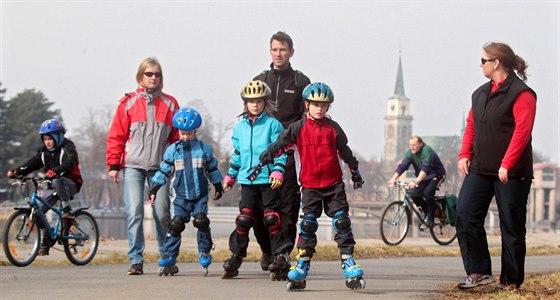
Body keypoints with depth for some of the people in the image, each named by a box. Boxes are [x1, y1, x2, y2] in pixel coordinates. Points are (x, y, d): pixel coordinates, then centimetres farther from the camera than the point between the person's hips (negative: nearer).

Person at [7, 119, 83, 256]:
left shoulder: (67, 148, -9)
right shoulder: (44, 152, 9)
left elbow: (70, 162, -29)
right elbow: (32, 164, -2)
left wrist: (55, 171, -47)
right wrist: (16, 171, -19)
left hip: (70, 184, -6)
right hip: (53, 187, 6)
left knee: (57, 181, -40)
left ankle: (67, 210, -29)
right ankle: (46, 241, 1)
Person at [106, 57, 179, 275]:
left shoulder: (169, 104, 10)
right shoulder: (128, 103, 5)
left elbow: (177, 136, 12)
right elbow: (116, 136, 5)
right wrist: (113, 165, -1)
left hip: (159, 167, 1)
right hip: (133, 167, -1)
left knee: (162, 213, 0)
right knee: (134, 213, -8)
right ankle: (136, 261, -6)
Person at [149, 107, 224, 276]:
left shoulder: (204, 148, 3)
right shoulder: (172, 150, 3)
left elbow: (213, 169, 14)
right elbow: (164, 170, 7)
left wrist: (218, 187, 20)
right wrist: (154, 190, 6)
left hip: (200, 195, 0)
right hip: (181, 197, 0)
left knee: (201, 221, -15)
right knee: (176, 225, -6)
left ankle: (205, 253, 1)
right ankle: (168, 258, -3)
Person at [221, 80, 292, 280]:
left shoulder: (272, 125, -2)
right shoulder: (240, 127, 14)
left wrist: (278, 171, -17)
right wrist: (231, 175, 25)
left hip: (268, 181, -4)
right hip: (247, 181, 4)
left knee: (271, 218, -6)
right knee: (244, 219, 0)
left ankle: (281, 257, 0)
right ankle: (236, 257, 8)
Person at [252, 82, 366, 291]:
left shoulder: (333, 128, 5)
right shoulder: (299, 128, 0)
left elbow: (345, 151, 16)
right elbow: (279, 145, -2)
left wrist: (355, 172, 24)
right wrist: (261, 163, -9)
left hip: (333, 184, 1)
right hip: (310, 185, -1)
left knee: (341, 222, -4)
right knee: (308, 225, -2)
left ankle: (348, 261, 0)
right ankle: (302, 266, 2)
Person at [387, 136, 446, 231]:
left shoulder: (427, 151, -28)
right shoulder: (410, 153, -8)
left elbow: (425, 168, -41)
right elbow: (402, 166, -17)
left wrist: (416, 182, -53)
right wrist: (393, 178, -32)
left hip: (436, 175, -7)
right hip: (424, 177, 7)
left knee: (427, 192, -28)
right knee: (413, 194, -12)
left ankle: (430, 219, -15)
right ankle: (426, 212, 11)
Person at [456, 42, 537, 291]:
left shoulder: (521, 93, -10)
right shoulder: (481, 93, 15)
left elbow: (522, 130, -18)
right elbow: (471, 126, 17)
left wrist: (507, 164, -23)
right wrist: (465, 154, 2)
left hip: (511, 174, -7)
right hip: (479, 170, 7)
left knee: (511, 227, 1)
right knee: (465, 215, -5)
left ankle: (511, 281, 9)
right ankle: (479, 272, -1)